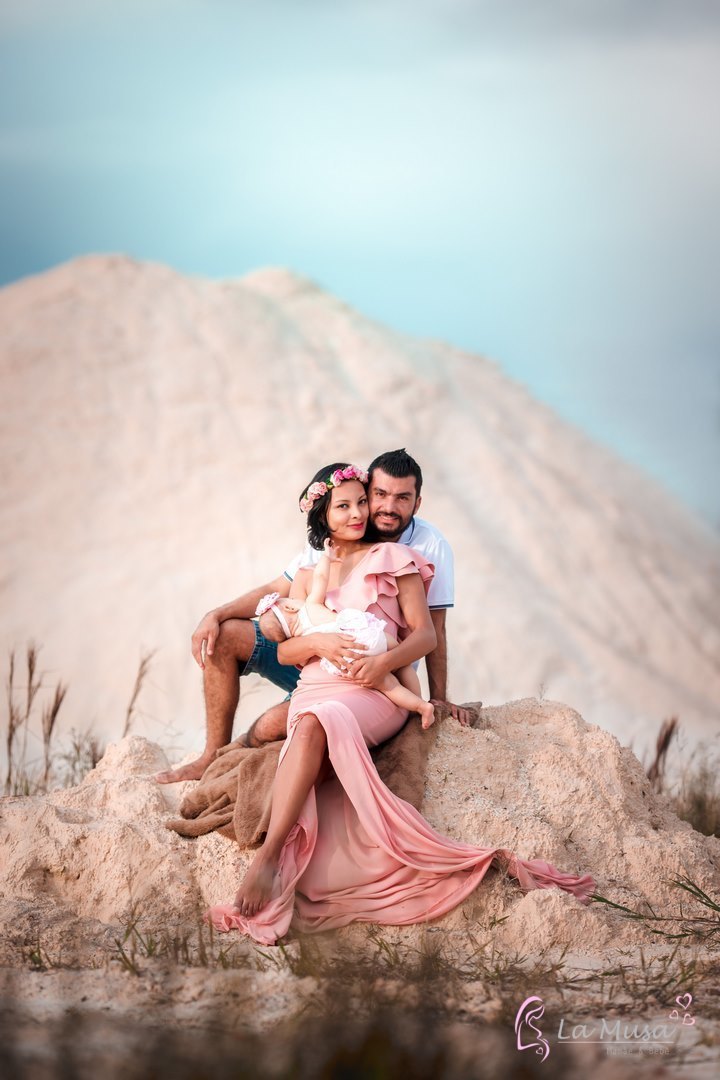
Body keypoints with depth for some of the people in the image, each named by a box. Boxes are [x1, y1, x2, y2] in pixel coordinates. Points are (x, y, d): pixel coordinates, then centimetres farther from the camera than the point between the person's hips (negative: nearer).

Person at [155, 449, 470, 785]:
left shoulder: (430, 546, -13)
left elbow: (433, 629, -10)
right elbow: (277, 591, 4)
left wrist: (439, 697, -16)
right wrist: (216, 615, -10)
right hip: (314, 653, 6)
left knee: (275, 724, -28)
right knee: (223, 635, -10)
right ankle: (214, 758, -1)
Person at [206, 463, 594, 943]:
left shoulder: (393, 559, 13)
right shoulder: (308, 573, 25)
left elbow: (425, 635, 5)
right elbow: (285, 651, 17)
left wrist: (383, 662, -15)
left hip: (375, 692, -3)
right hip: (316, 688, 4)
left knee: (316, 724, -37)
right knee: (310, 729, -35)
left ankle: (269, 858, -46)